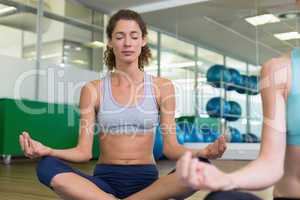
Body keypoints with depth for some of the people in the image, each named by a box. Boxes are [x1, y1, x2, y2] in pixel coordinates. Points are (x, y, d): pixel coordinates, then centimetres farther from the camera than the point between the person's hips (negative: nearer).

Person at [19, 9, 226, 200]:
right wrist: (47, 150, -23)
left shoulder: (162, 87, 3)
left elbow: (171, 147, -1)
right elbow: (84, 151, -3)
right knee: (47, 166, -27)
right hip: (105, 180, -1)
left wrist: (201, 152, -23)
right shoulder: (93, 90, 2)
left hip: (147, 180, 1)